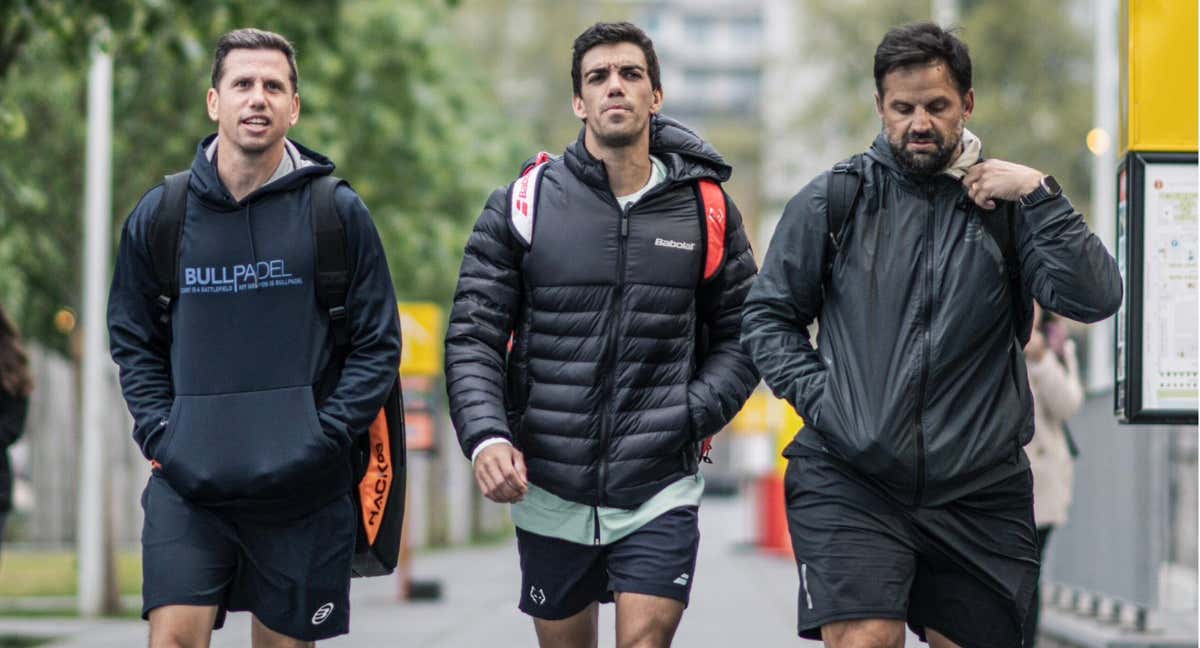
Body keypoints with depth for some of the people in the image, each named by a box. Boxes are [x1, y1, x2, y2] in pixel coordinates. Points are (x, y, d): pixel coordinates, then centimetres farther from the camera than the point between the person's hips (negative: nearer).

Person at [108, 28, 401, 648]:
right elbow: (133, 341, 14)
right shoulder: (160, 214, 6)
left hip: (302, 487, -1)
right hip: (187, 483, 1)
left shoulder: (338, 212, 1)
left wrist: (323, 437, -8)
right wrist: (158, 434, 1)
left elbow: (378, 344, 3)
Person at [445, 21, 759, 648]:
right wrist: (485, 437, -17)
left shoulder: (706, 210, 3)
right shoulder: (520, 208, 1)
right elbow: (472, 337, 0)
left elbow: (739, 336, 9)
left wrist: (690, 417, -8)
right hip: (548, 494, 1)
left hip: (660, 492, -1)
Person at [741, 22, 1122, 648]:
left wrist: (1041, 195, -12)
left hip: (979, 494, 2)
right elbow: (767, 315, 12)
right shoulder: (832, 201, 6)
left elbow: (1094, 299, -7)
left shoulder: (1005, 205, 6)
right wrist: (817, 397, -3)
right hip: (848, 484, -2)